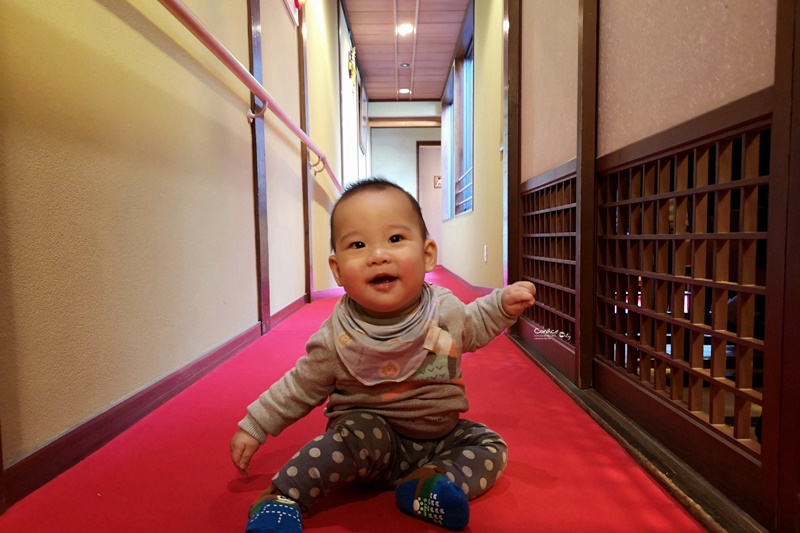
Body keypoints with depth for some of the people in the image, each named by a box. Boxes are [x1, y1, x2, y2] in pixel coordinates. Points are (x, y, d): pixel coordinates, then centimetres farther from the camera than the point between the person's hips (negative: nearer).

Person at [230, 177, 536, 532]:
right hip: (370, 430, -4)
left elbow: (474, 327, 11)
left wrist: (503, 305, -4)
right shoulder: (338, 337, -19)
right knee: (363, 432, -31)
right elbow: (301, 386, -4)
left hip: (440, 436, 4)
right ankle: (281, 497, -20)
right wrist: (253, 426, -2)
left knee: (491, 447, -5)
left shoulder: (446, 310, -13)